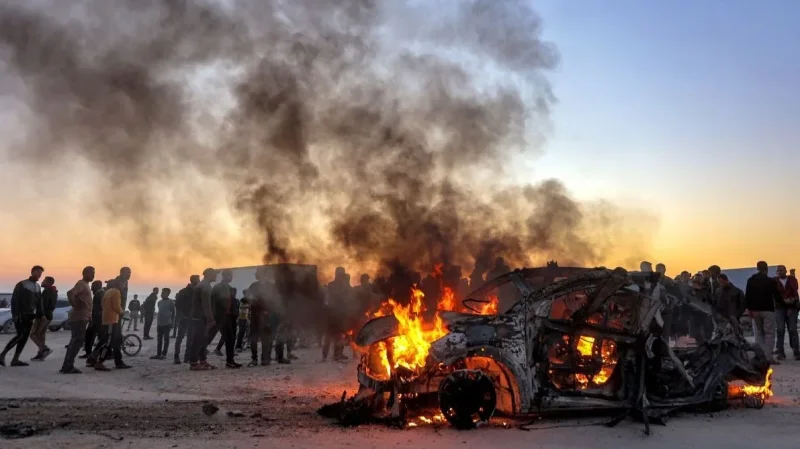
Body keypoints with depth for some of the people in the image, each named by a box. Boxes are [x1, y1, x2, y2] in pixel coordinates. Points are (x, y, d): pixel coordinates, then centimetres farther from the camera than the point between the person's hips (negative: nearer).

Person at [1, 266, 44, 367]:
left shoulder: (38, 287, 14)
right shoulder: (21, 285, -7)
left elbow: (39, 302, 16)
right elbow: (14, 300, -13)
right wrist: (14, 314, -20)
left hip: (29, 316, 7)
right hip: (20, 315, -7)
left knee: (24, 337, 1)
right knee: (20, 335, -16)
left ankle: (15, 359, 3)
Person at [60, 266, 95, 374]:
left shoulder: (86, 285, 18)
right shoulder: (81, 284, -12)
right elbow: (70, 293, -31)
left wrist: (88, 314, 19)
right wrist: (75, 306, -22)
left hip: (82, 317, 10)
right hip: (79, 317, -10)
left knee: (75, 342, 11)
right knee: (77, 342, -9)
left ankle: (67, 366, 14)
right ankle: (67, 367, -7)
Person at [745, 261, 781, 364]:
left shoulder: (751, 280, 2)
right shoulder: (771, 281, -7)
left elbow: (747, 296, -2)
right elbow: (777, 296, -3)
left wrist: (749, 309, 0)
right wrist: (778, 300, 19)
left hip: (755, 310, 3)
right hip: (768, 310, -3)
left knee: (759, 333, 10)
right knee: (769, 333, 0)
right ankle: (768, 357, -7)